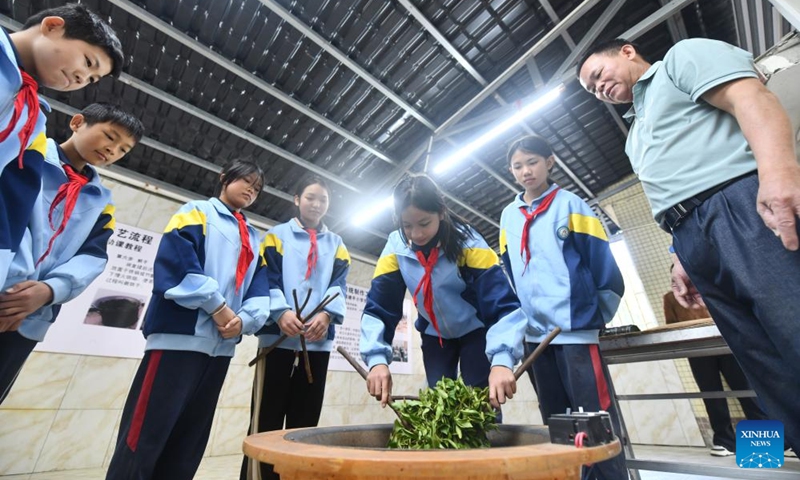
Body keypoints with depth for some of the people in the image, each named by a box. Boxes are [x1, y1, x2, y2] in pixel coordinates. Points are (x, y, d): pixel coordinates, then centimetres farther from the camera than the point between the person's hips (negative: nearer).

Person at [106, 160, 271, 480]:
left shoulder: (255, 238, 20)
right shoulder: (197, 211, 6)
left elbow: (259, 288, 12)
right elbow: (176, 259, -10)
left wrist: (244, 319, -7)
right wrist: (217, 306, -15)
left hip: (222, 345, 6)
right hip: (180, 335, -5)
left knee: (189, 441, 12)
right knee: (146, 435, -2)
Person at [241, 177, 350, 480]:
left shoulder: (336, 244, 17)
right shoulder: (277, 235, 11)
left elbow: (339, 284, 6)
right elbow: (267, 278, -1)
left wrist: (327, 314, -14)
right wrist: (280, 312, -18)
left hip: (318, 339, 2)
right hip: (279, 335, -2)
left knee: (305, 419, 8)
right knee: (267, 418, 1)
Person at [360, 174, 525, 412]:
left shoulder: (467, 242, -27)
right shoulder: (395, 248, -19)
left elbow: (503, 303, -32)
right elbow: (377, 308, -19)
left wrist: (501, 360, -47)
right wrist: (377, 360, -33)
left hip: (476, 330, -2)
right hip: (434, 335, 3)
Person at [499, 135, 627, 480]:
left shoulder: (569, 204, 0)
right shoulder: (508, 216, 12)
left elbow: (602, 262, -3)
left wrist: (597, 317, -4)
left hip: (575, 327, -4)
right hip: (535, 333, 5)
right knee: (555, 419, 16)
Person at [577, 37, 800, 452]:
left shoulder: (683, 56, 14)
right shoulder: (637, 135, 33)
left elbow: (753, 100, -6)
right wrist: (682, 261, 17)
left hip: (743, 204, -7)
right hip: (695, 237, 8)